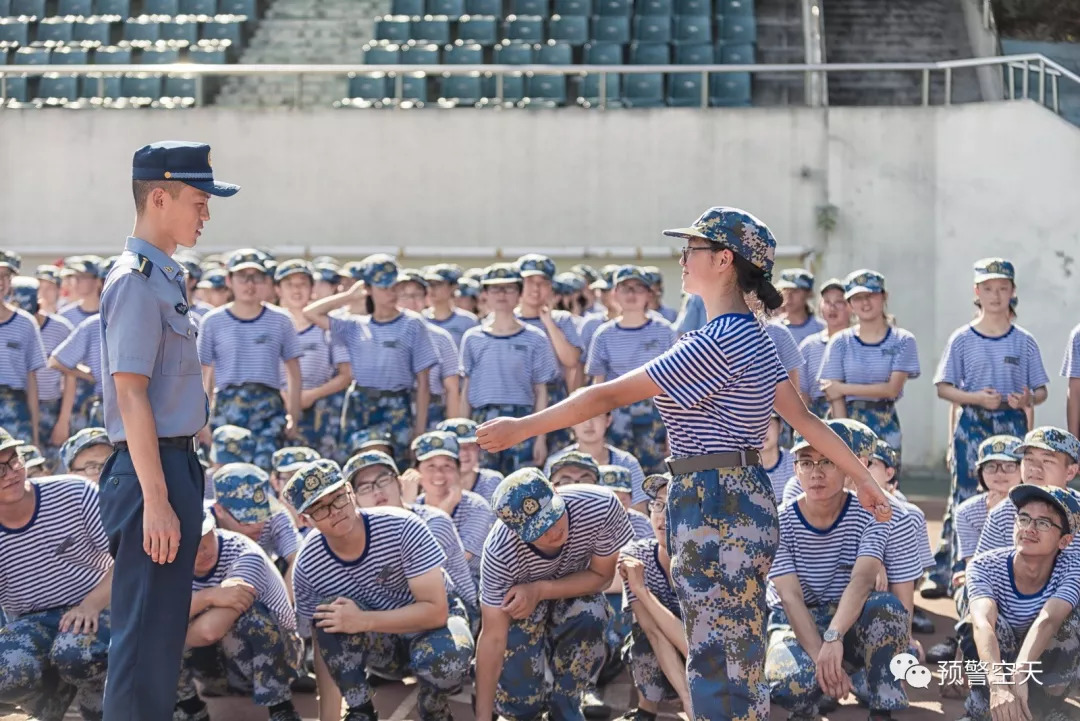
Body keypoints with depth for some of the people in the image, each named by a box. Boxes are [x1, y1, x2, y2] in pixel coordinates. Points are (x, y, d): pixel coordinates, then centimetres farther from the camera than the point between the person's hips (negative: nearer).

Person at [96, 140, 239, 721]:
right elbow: (131, 395, -19)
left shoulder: (165, 278, 16)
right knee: (145, 632, -8)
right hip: (151, 470, -10)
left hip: (176, 461, 10)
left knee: (164, 629, 15)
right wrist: (156, 500, -23)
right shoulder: (136, 281, -14)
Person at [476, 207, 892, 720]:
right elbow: (805, 418, 15)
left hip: (715, 511, -10)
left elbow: (611, 395, -15)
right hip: (736, 501, 10)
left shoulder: (716, 344, -18)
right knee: (731, 663, 15)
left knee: (722, 667, -4)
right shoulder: (751, 337, 12)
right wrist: (863, 478, 22)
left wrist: (523, 427, -8)